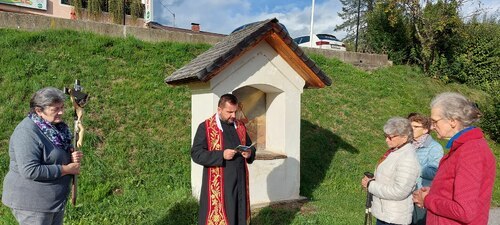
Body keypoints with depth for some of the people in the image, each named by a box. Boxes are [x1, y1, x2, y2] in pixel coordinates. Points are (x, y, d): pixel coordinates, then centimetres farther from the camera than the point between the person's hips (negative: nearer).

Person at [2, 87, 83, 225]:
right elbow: (30, 171, -30)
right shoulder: (27, 132, -23)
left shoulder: (56, 126, 3)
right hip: (31, 203, -8)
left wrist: (73, 157, -5)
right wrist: (67, 169, -23)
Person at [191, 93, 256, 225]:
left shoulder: (240, 126, 10)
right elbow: (196, 154, -12)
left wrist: (249, 153, -5)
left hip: (239, 181, 5)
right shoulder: (205, 127, -6)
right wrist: (221, 155, -21)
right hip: (218, 183, -5)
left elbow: (250, 147, 19)